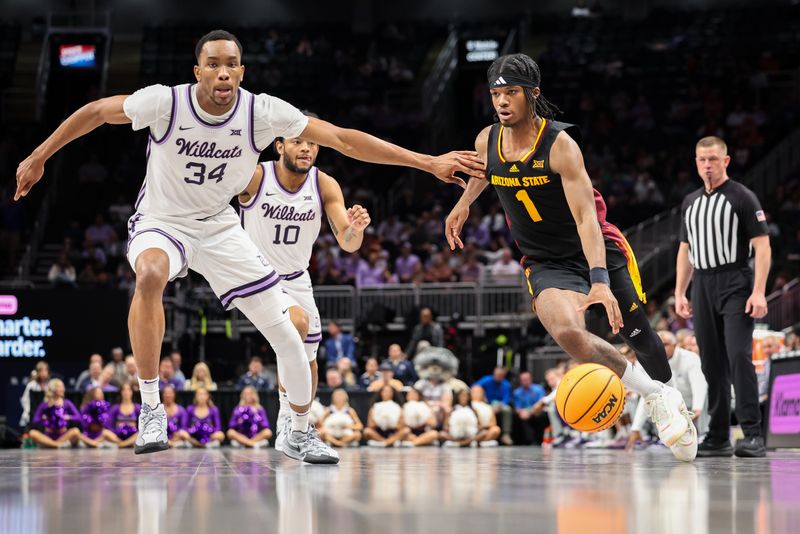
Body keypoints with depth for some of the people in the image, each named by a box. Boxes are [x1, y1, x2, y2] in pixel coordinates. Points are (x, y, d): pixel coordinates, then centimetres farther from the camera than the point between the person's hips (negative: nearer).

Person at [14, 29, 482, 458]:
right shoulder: (165, 102, -24)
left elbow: (344, 139, -16)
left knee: (289, 336, -1)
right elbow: (96, 112, -8)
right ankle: (151, 408, -30)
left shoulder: (264, 112, -19)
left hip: (220, 228, 3)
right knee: (150, 274, -40)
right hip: (161, 223, -3)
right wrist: (38, 158, -2)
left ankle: (302, 434, 24)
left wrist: (428, 162, -18)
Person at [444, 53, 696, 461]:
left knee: (639, 336, 8)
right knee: (567, 332, -27)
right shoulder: (487, 142, -6)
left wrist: (600, 281, -42)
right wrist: (462, 205, 33)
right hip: (545, 263, 2)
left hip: (598, 250, -2)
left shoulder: (560, 144, -22)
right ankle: (655, 395, -11)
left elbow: (585, 217, -32)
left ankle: (673, 406, 38)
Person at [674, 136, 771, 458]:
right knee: (712, 364, 6)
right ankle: (718, 438, 11)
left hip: (735, 285, -6)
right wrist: (679, 293, 13)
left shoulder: (742, 198, -3)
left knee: (739, 356, -16)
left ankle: (753, 435, -17)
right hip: (702, 287, 6)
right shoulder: (690, 202, 16)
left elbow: (762, 246, -8)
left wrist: (759, 292, -17)